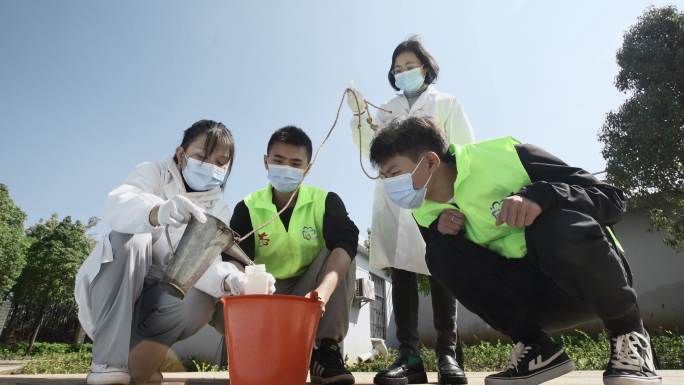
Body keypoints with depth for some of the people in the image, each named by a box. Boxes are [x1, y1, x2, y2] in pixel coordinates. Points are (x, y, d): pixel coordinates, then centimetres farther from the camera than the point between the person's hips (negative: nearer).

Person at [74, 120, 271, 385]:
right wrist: (158, 212, -53)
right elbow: (116, 205, -29)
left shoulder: (218, 212, -1)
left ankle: (137, 363, -7)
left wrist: (230, 280, -45)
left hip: (156, 299, 2)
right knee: (132, 238, -30)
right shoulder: (153, 173, -6)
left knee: (201, 301, -28)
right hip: (106, 292, -1)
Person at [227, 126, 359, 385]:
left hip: (309, 293, 0)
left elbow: (344, 244, -29)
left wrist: (323, 290, -49)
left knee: (340, 255, -27)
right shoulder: (248, 208, -7)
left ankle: (325, 350, -23)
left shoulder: (326, 201, -10)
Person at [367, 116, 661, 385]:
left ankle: (627, 334, -10)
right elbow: (452, 267, 3)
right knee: (440, 251, -17)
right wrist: (439, 227, -17)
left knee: (556, 221, -36)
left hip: (591, 274, -4)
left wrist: (539, 195, -38)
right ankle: (536, 346, -8)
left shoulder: (503, 156, -20)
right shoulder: (428, 210, -3)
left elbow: (612, 198, -18)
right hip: (528, 293, 5)